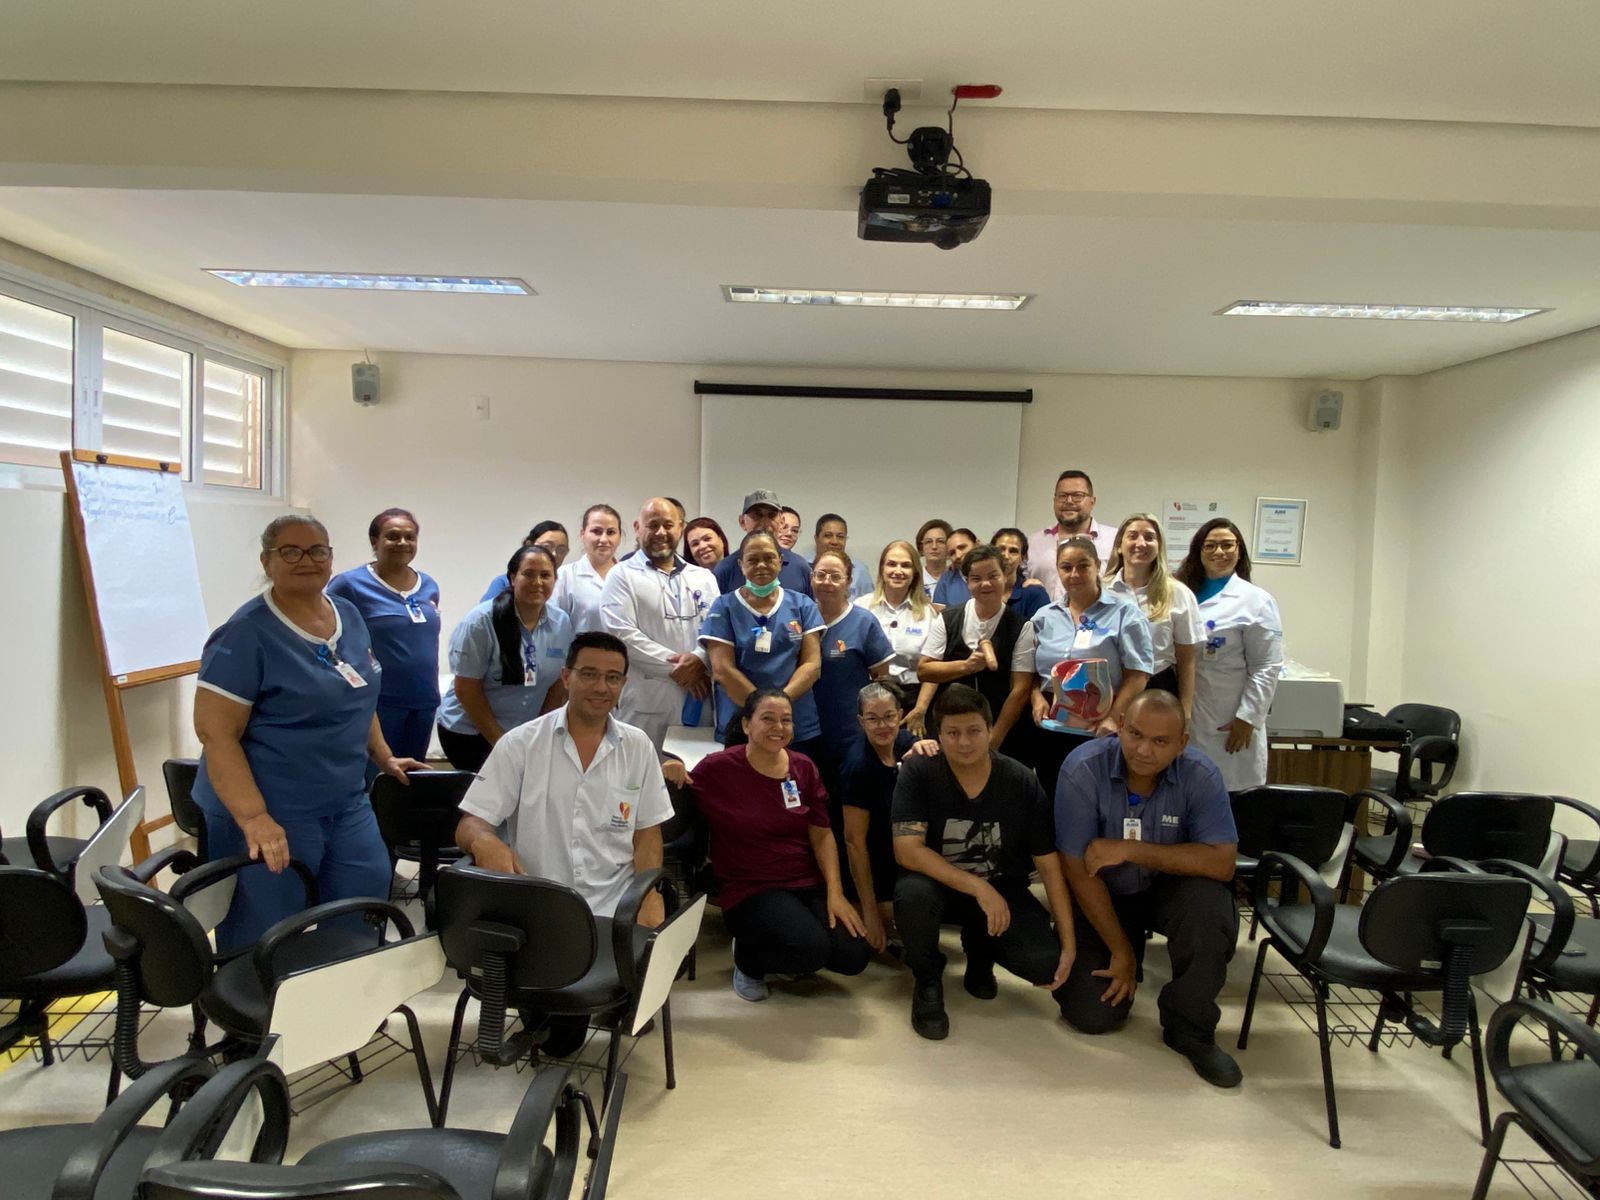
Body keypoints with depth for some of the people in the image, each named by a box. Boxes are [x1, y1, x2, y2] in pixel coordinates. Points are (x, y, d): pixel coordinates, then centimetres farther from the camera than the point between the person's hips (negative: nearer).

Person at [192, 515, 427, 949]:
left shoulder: (348, 615, 7)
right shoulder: (245, 635, -14)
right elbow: (216, 733, -18)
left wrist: (384, 757, 18)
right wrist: (254, 818, -24)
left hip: (346, 805, 7)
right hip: (274, 815, -7)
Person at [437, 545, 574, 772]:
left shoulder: (562, 624, -2)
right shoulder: (481, 621, -13)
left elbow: (559, 686, 4)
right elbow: (466, 689, -12)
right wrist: (500, 741, -11)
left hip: (526, 736, 4)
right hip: (468, 732, -3)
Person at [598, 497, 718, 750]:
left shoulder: (703, 577, 18)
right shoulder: (622, 576, 4)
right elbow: (623, 635, -8)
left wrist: (699, 659, -13)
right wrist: (676, 668, -10)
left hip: (698, 701, 4)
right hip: (645, 702, -4)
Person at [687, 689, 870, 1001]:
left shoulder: (804, 768, 4)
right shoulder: (717, 768, -10)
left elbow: (822, 835, 5)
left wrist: (835, 892, -5)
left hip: (808, 884, 5)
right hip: (750, 890, -5)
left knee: (854, 956, -14)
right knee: (813, 949, -28)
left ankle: (792, 955, 18)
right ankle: (747, 956, 5)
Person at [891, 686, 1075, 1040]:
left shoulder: (1022, 782, -12)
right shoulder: (917, 772, -17)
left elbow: (1049, 865, -7)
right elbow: (907, 850, -25)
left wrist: (1068, 944, -13)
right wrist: (978, 887, -31)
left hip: (1002, 890, 2)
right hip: (939, 885, -2)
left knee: (1047, 962, -23)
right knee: (912, 893, -37)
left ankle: (980, 951, 14)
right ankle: (927, 980, -3)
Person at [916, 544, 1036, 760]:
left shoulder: (1021, 627, -3)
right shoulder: (946, 620, 2)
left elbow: (1021, 688, -7)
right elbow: (923, 670, 0)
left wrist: (994, 739, -11)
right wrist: (966, 666, -15)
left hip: (1005, 734, -1)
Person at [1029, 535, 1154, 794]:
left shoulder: (1124, 613, -1)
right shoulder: (1044, 617, 12)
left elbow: (1137, 674, -7)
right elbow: (1032, 671, 17)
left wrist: (1114, 717, -16)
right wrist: (1037, 698, -2)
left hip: (1100, 733, -4)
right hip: (1050, 731, 4)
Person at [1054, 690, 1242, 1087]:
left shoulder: (1201, 775, -19)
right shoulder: (1082, 769, -24)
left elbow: (1221, 863, -25)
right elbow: (1078, 870, -19)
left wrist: (1131, 850, -30)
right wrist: (1122, 951, -14)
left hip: (1169, 887, 1)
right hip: (1102, 895, 0)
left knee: (1210, 906, -33)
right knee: (1092, 1014, -11)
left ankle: (1190, 1028, -7)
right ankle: (1133, 949, 24)